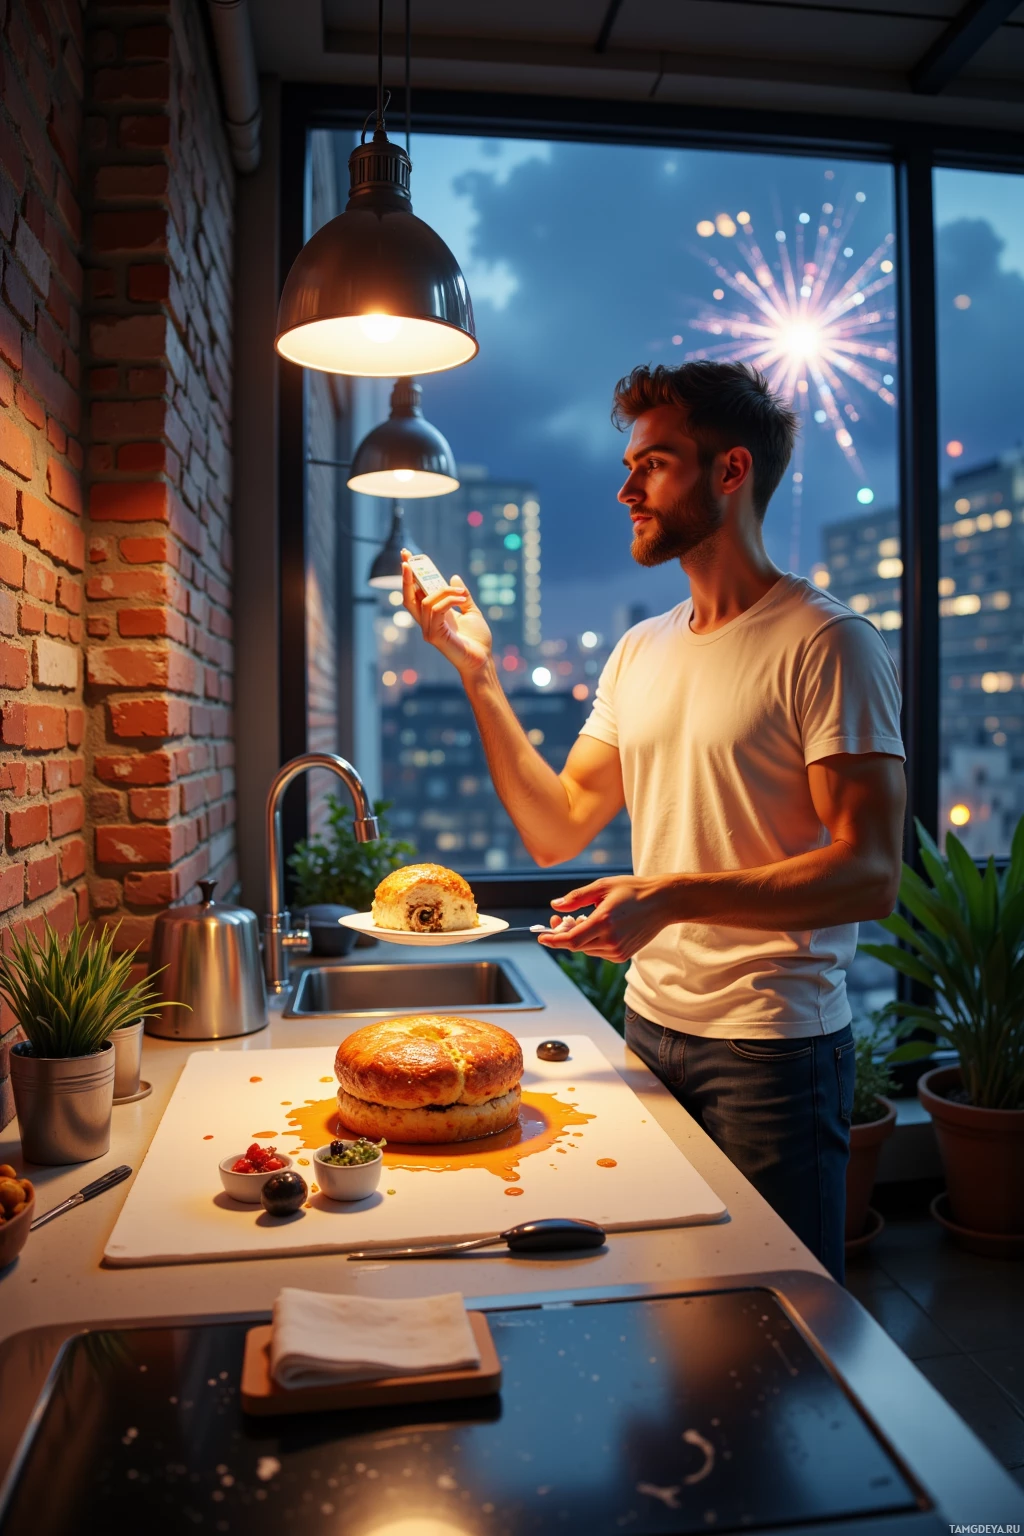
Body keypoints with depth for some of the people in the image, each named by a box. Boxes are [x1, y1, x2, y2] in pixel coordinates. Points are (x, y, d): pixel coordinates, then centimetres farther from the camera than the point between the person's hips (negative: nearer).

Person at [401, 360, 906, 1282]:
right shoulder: (640, 652, 9)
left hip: (772, 1042, -6)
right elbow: (556, 830, 6)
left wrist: (673, 896, -29)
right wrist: (477, 671, 1)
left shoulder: (827, 643, -12)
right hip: (650, 1023, 6)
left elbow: (870, 876, -18)